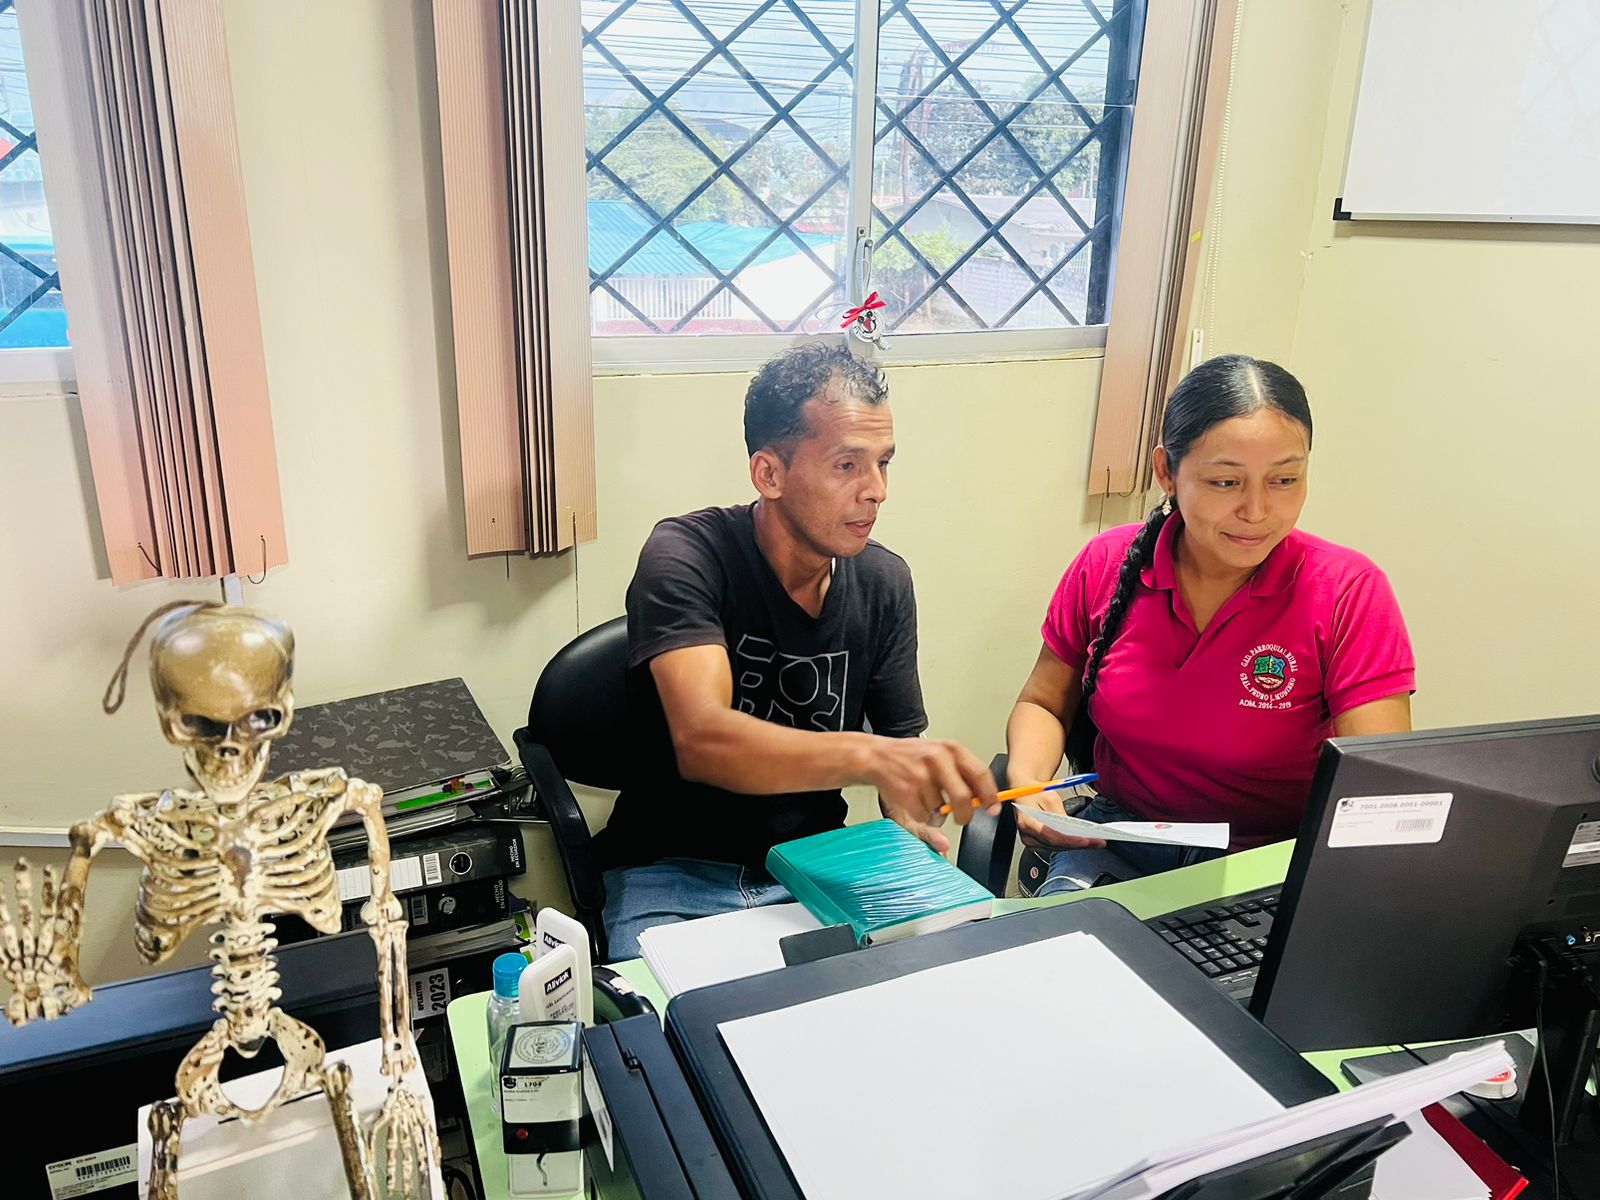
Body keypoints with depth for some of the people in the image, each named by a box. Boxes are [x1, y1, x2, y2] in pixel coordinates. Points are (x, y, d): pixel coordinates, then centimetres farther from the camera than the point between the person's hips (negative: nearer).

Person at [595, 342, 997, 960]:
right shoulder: (686, 556, -17)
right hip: (673, 875, -4)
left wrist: (910, 798, -17)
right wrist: (867, 755, -48)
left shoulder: (884, 580, -1)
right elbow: (701, 741, -32)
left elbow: (903, 740, 6)